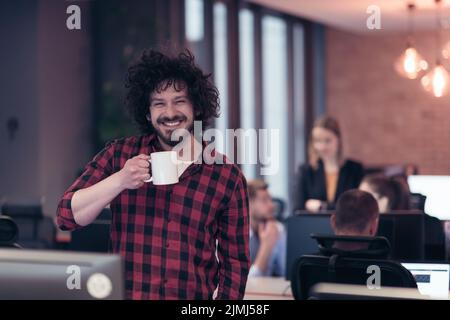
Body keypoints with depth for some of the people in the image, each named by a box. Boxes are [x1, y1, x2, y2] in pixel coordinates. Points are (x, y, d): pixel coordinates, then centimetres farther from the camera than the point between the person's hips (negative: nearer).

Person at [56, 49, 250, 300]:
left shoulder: (227, 176, 1)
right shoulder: (119, 155, 3)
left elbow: (235, 262, 5)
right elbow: (68, 216, -3)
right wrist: (119, 180, -15)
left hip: (195, 296, -1)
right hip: (125, 293, 1)